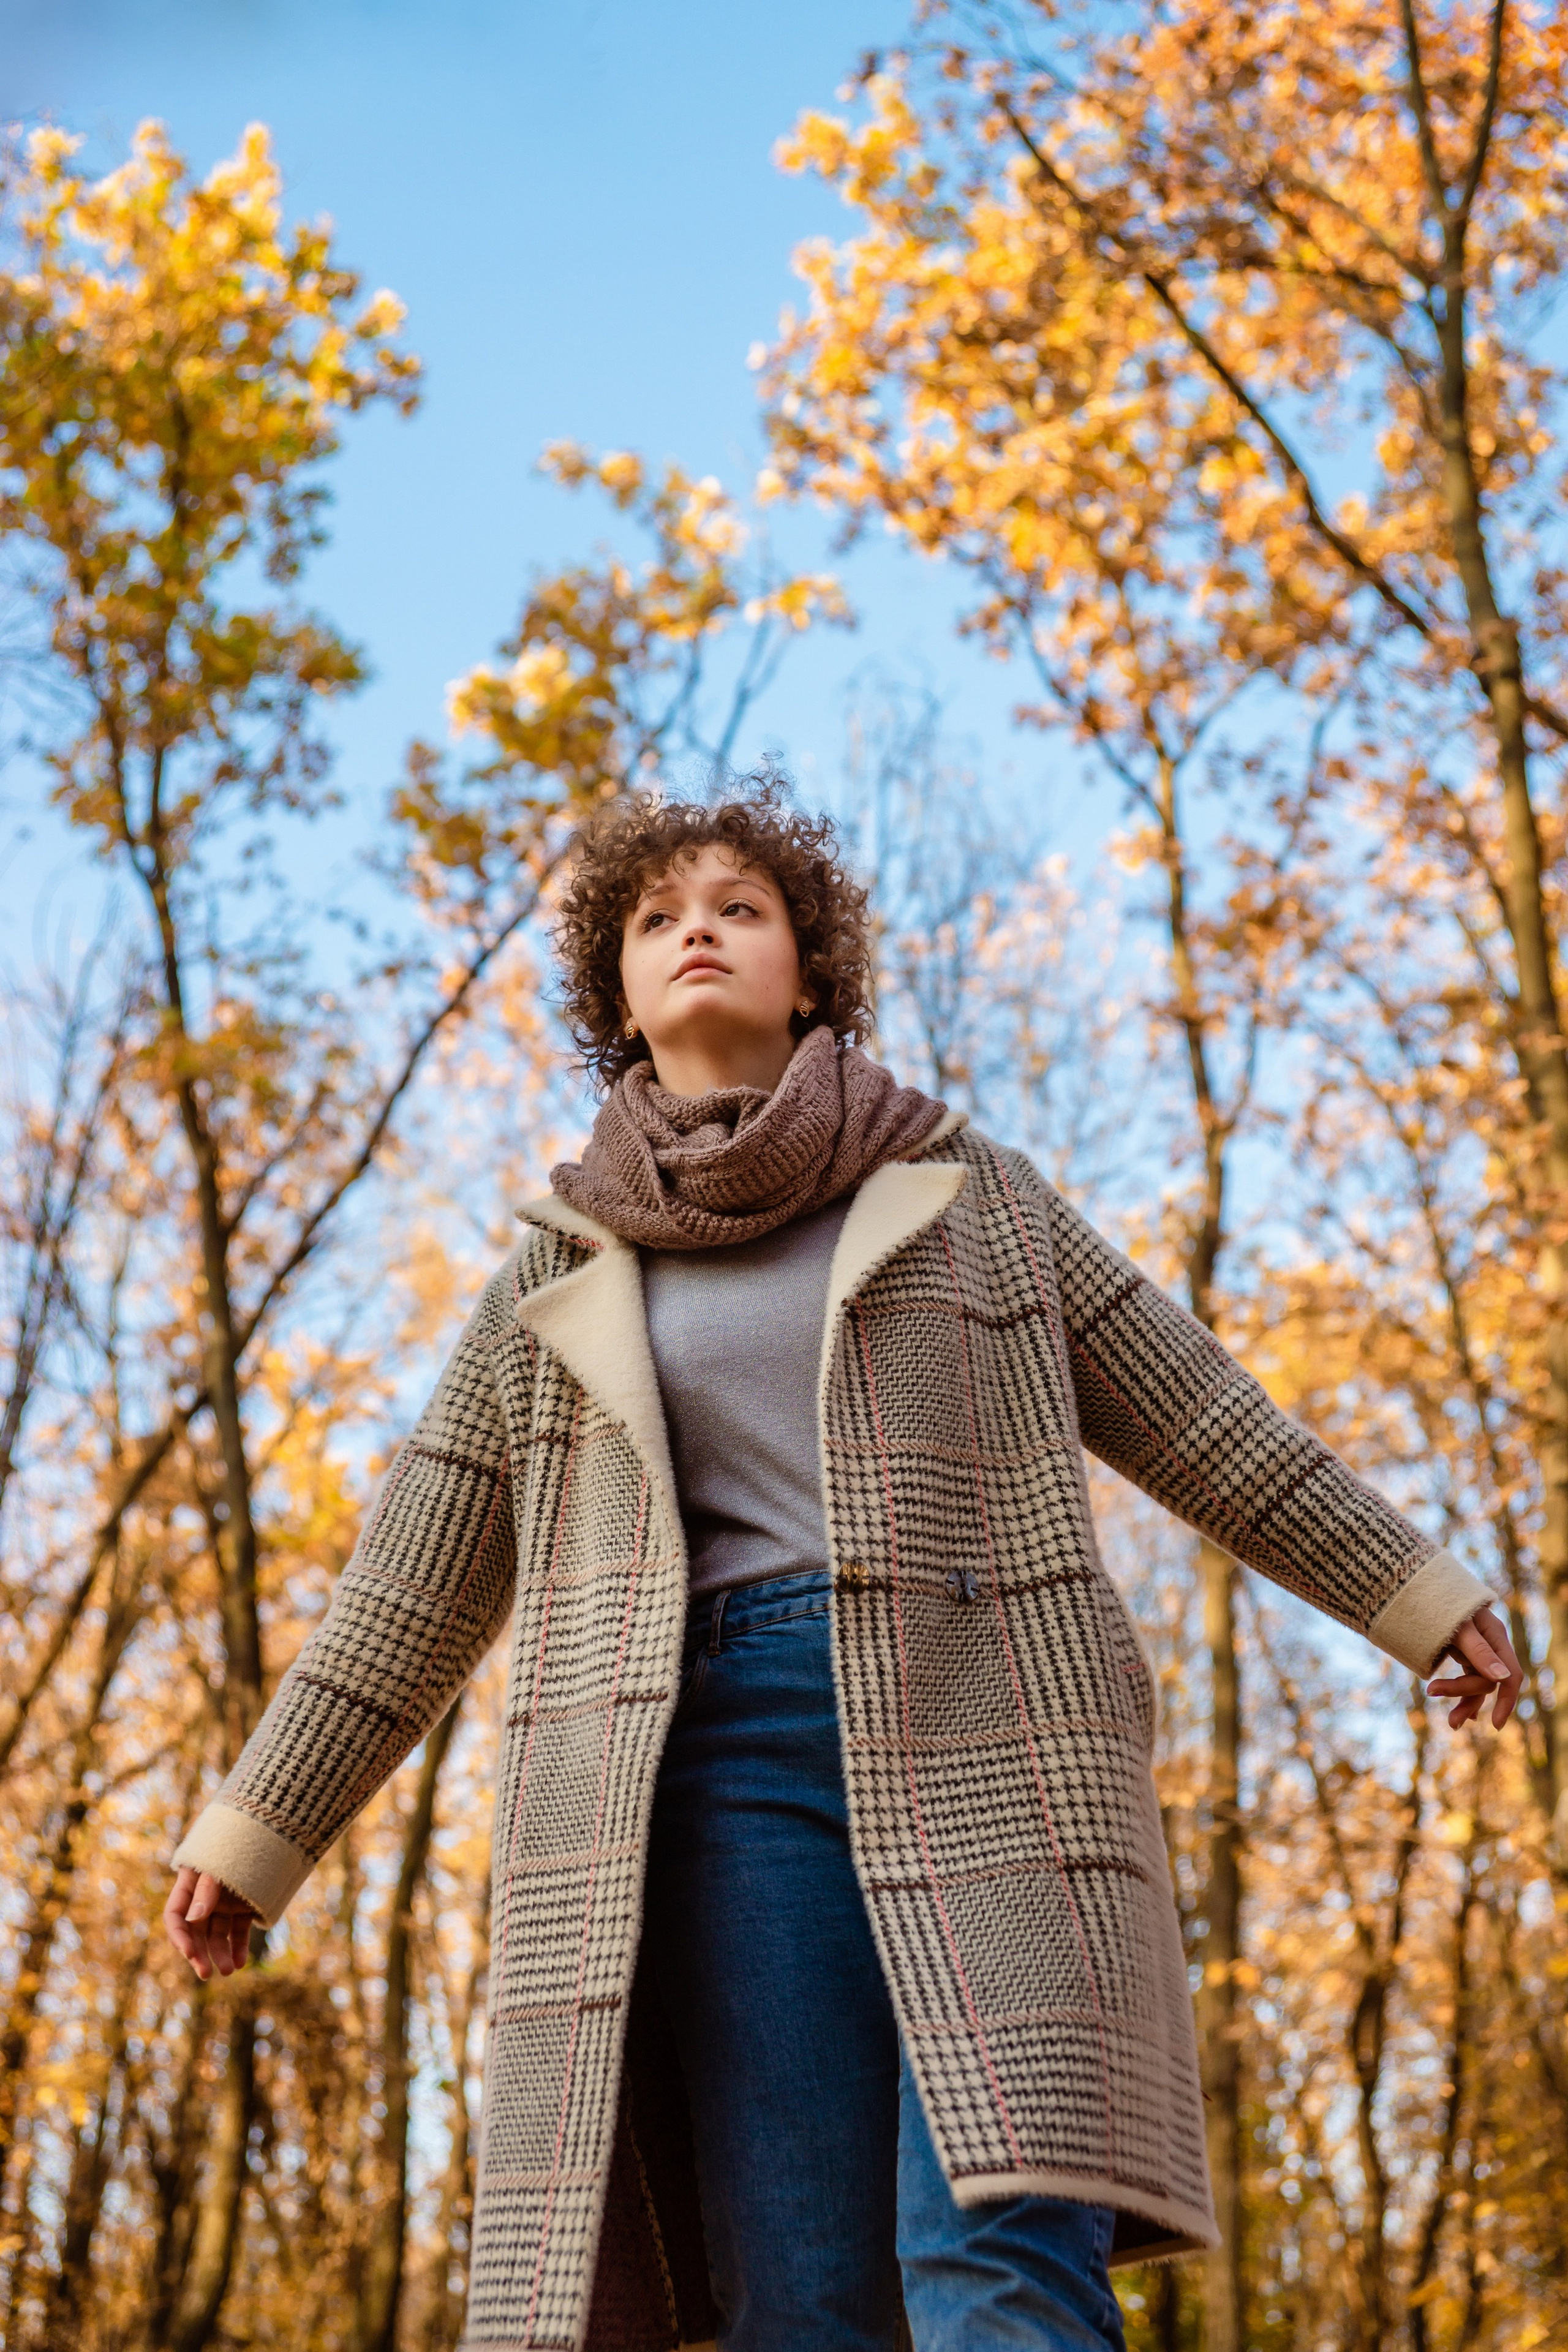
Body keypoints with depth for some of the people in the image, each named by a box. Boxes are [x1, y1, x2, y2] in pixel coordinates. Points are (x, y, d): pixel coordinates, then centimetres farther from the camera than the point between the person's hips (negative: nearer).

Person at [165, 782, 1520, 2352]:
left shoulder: (964, 1195, 15)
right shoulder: (564, 1272, 17)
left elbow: (1197, 1423, 18)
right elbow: (418, 1590, 17)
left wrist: (1419, 1604, 19)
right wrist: (255, 1837, 15)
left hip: (981, 1743, -1)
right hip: (732, 1754, 1)